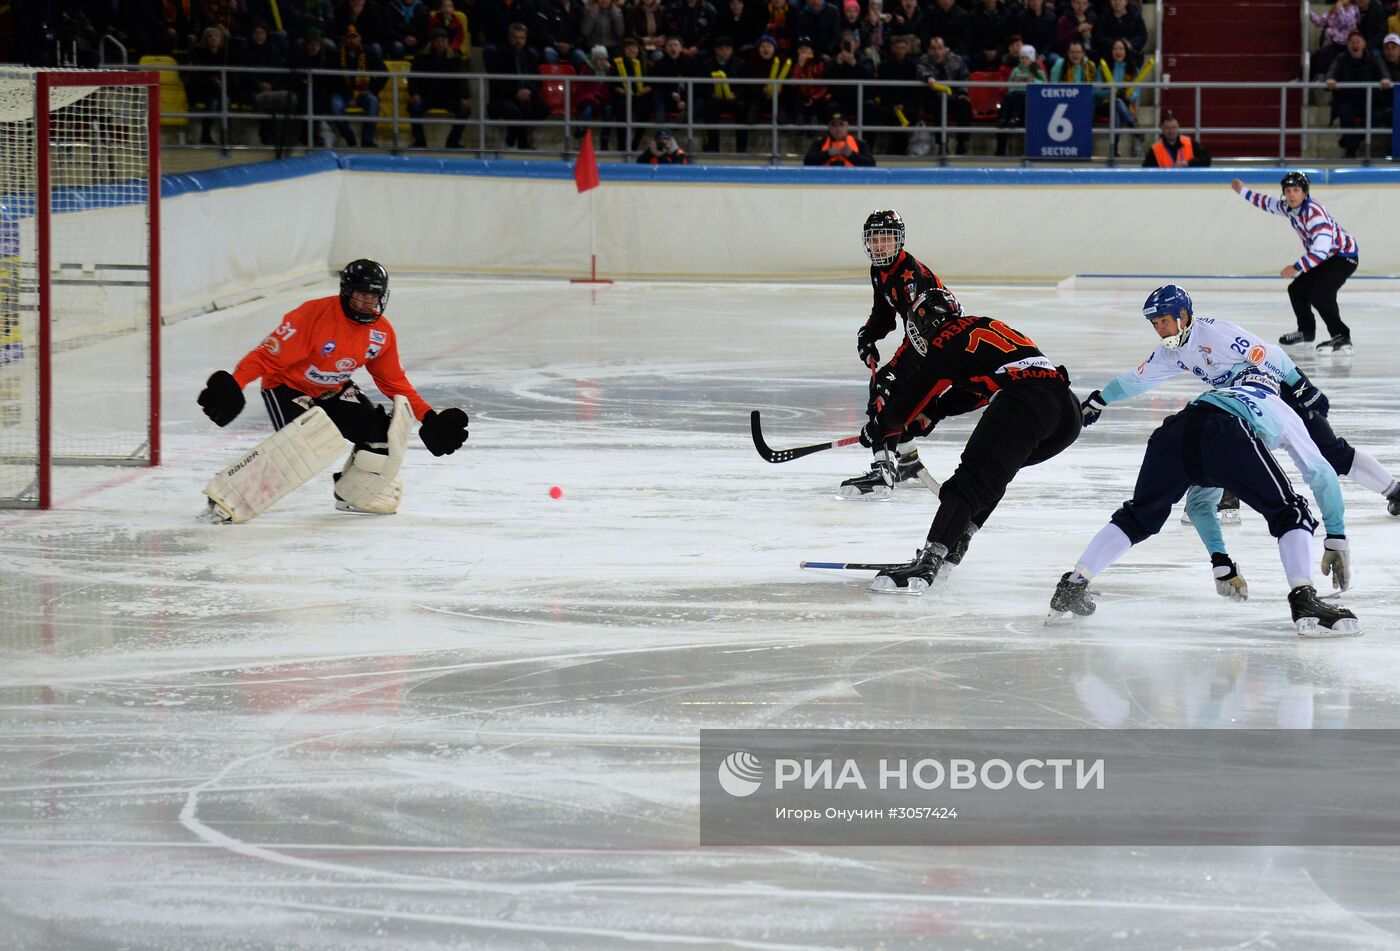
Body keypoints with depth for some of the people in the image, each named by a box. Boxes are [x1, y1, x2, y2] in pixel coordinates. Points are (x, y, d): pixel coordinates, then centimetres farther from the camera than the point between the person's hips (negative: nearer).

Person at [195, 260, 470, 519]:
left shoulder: (382, 333, -7)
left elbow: (394, 381, 5)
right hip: (287, 387, -7)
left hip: (333, 391, 7)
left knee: (378, 430, -9)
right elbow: (270, 354, -29)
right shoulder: (314, 315, -27)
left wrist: (428, 418, -1)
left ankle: (353, 493, 16)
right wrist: (232, 385, -41)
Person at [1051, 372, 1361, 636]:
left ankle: (1072, 587, 17)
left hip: (1173, 435, 4)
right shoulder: (1281, 410, 38)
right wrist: (1337, 539, 37)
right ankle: (1304, 601, -12)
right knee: (1289, 515, 8)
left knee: (1138, 517, 25)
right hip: (1226, 435, -4)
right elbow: (1321, 474, 32)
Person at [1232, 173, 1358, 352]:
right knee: (1297, 290, 16)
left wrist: (1296, 268, -32)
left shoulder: (1314, 213, -29)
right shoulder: (1290, 208, 0)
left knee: (1319, 295, -26)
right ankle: (1306, 331, 36)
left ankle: (1341, 338, -27)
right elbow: (1267, 203, 22)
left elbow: (1321, 249, -36)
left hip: (1343, 256, -10)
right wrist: (1243, 191, 30)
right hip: (1324, 258, 10)